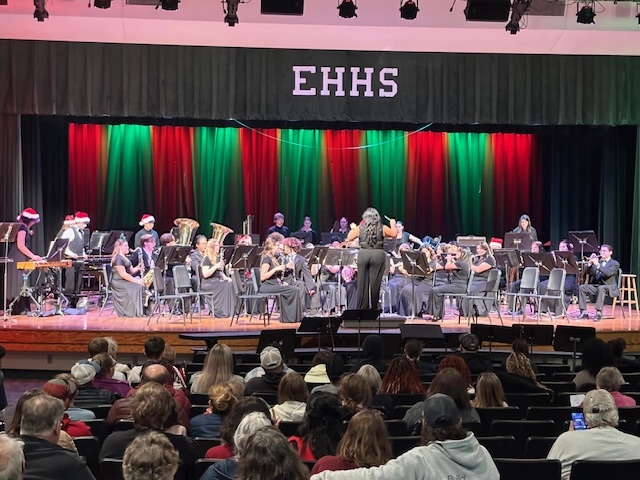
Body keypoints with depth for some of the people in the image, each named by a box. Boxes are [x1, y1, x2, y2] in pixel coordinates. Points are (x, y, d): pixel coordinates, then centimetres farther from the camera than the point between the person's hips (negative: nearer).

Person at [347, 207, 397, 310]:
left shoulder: (360, 228, 3)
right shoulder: (382, 228, 2)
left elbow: (349, 238, 12)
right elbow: (394, 234, 12)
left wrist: (353, 228, 28)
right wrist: (393, 225, 29)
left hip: (363, 255, 1)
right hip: (378, 255, -1)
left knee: (362, 283, 7)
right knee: (375, 283, 3)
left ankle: (362, 308, 10)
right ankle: (373, 308, 8)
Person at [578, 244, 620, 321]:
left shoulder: (615, 263, 1)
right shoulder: (598, 261, 18)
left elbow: (608, 273, -19)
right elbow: (589, 273, 8)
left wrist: (598, 264, -29)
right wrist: (590, 263, -8)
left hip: (609, 287, -6)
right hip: (596, 285, 6)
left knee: (601, 288, -39)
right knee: (581, 287, -18)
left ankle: (599, 313, -40)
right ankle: (584, 312, -21)